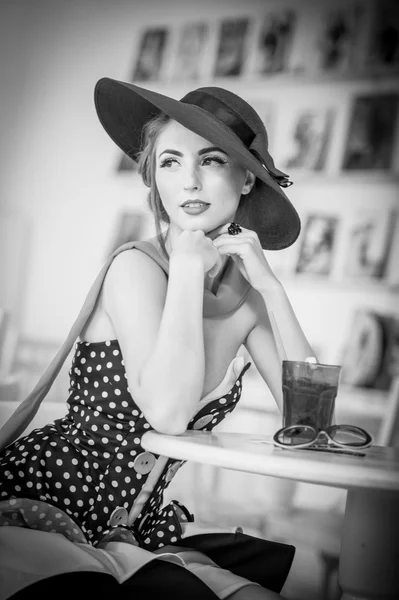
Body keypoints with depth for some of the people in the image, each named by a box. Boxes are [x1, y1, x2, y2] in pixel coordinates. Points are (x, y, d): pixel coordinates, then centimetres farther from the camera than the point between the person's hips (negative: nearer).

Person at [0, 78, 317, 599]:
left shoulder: (245, 291, 2)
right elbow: (168, 413, -30)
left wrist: (270, 286, -10)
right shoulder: (136, 267, -16)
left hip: (134, 528, 6)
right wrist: (188, 266, -22)